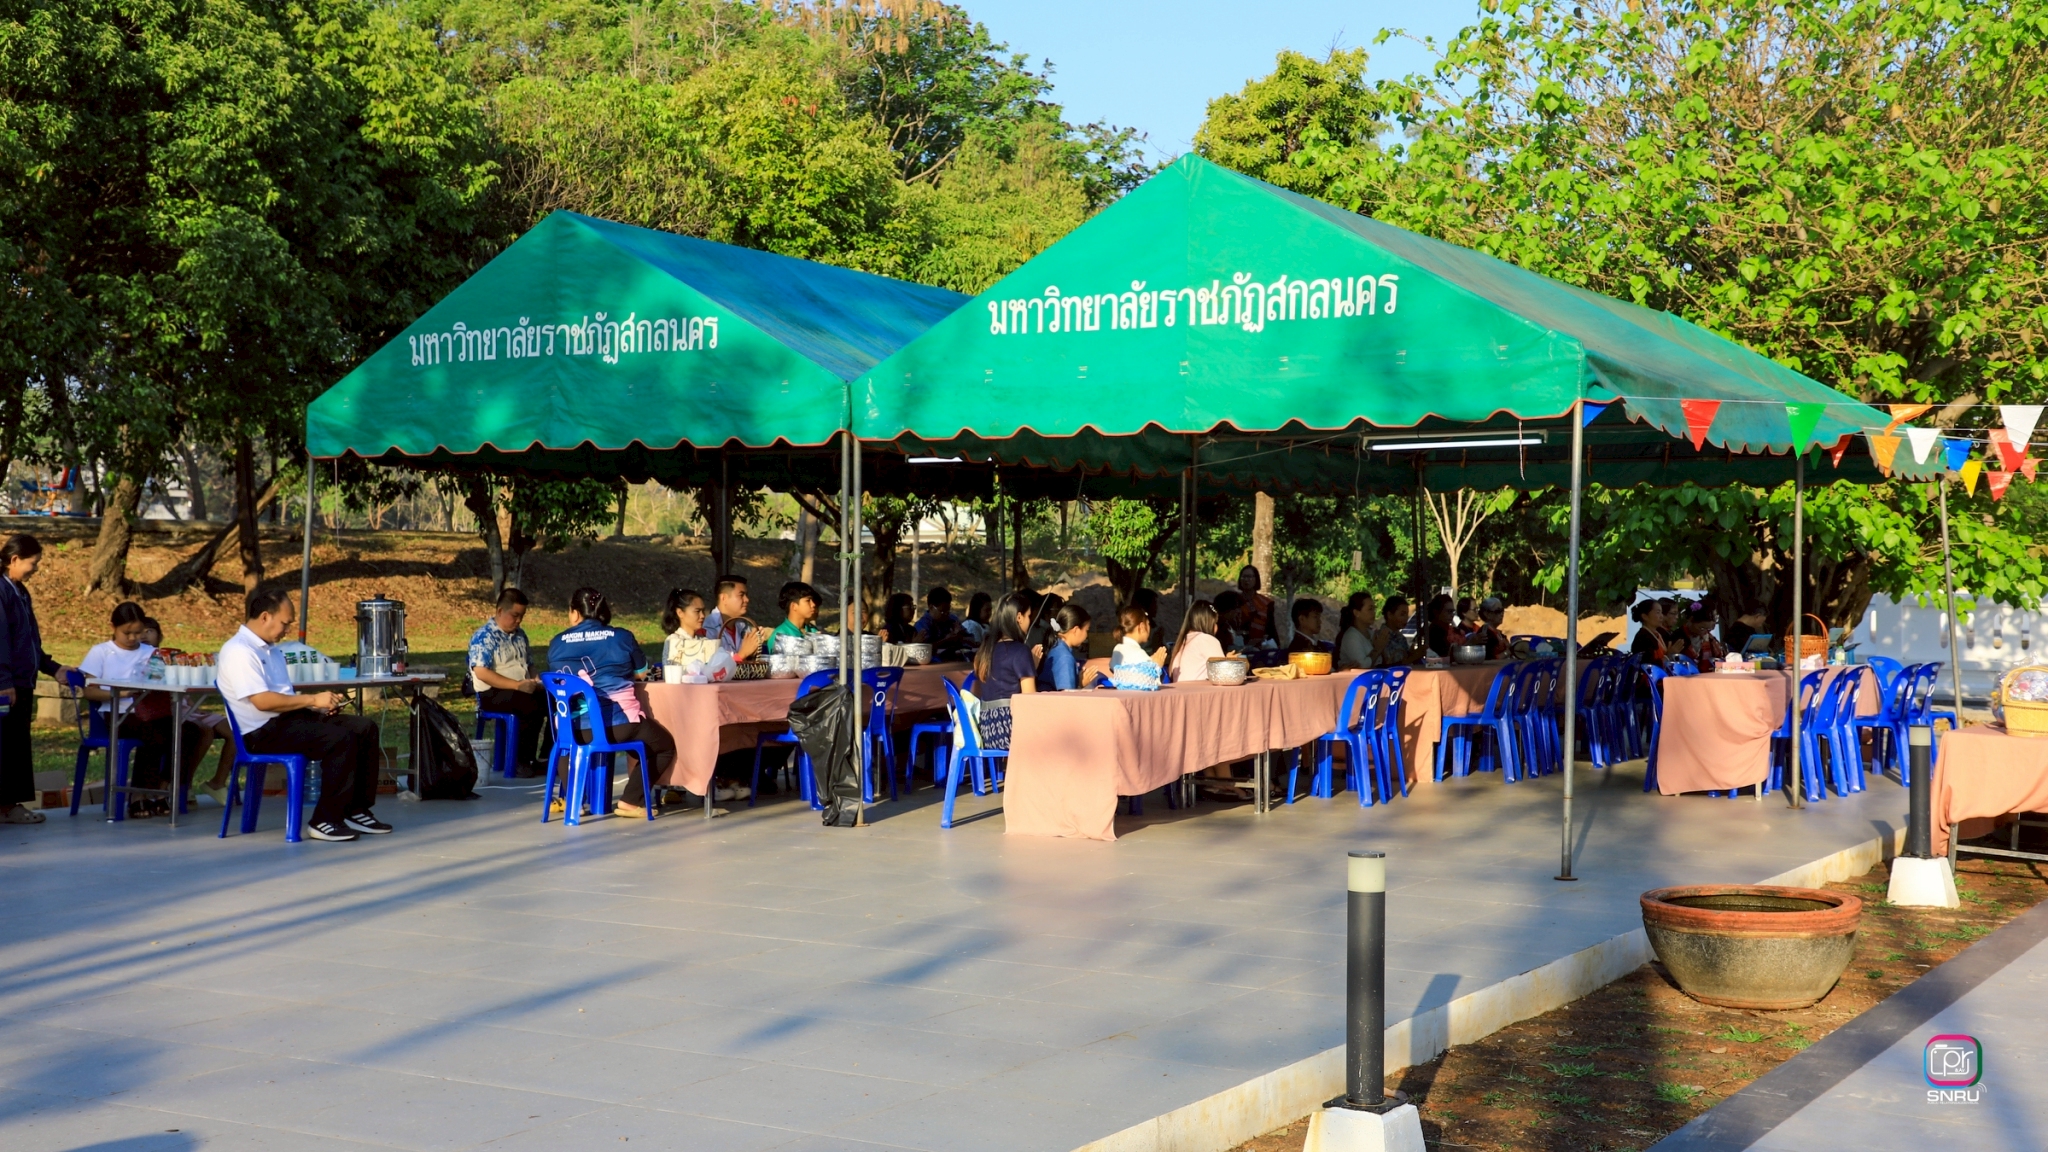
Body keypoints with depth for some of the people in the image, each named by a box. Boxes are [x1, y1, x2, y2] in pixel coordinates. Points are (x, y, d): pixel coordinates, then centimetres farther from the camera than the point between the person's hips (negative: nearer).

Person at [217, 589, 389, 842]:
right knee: (340, 739, -27)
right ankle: (325, 821, -20)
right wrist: (312, 700, -16)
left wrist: (320, 704, 5)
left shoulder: (271, 650, 19)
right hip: (264, 731, -10)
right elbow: (262, 701, -23)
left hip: (289, 719, 10)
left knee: (365, 727, -3)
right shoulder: (238, 652, -13)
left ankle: (356, 811, 0)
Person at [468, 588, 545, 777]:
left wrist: (534, 679, 2)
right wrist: (517, 685, -22)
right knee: (534, 707, -34)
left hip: (523, 690, 7)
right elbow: (481, 673, -18)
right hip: (493, 693, -7)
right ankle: (523, 761, -24)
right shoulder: (484, 636, -7)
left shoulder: (520, 634, 18)